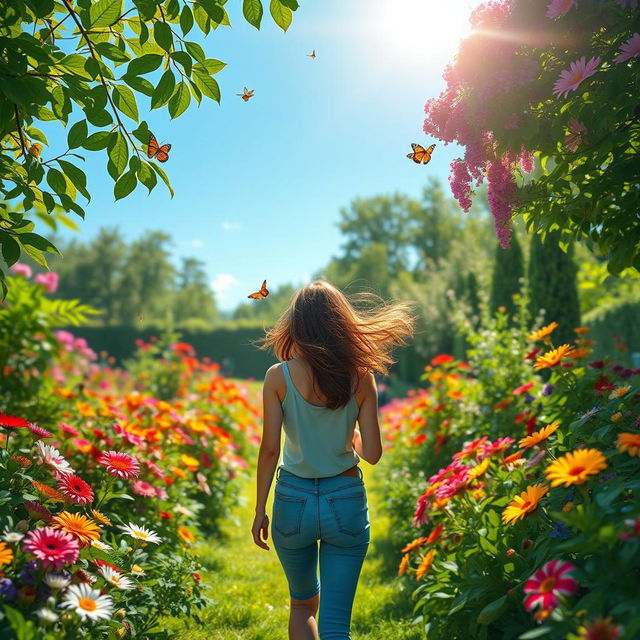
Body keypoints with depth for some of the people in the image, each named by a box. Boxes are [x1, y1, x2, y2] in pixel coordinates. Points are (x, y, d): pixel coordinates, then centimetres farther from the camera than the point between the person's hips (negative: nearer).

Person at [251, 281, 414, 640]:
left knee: (303, 603, 27)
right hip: (346, 501, 0)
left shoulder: (279, 377, -9)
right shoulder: (361, 377, -6)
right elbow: (372, 453, -6)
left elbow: (270, 448, -9)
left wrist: (260, 510, 1)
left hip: (294, 501, 0)